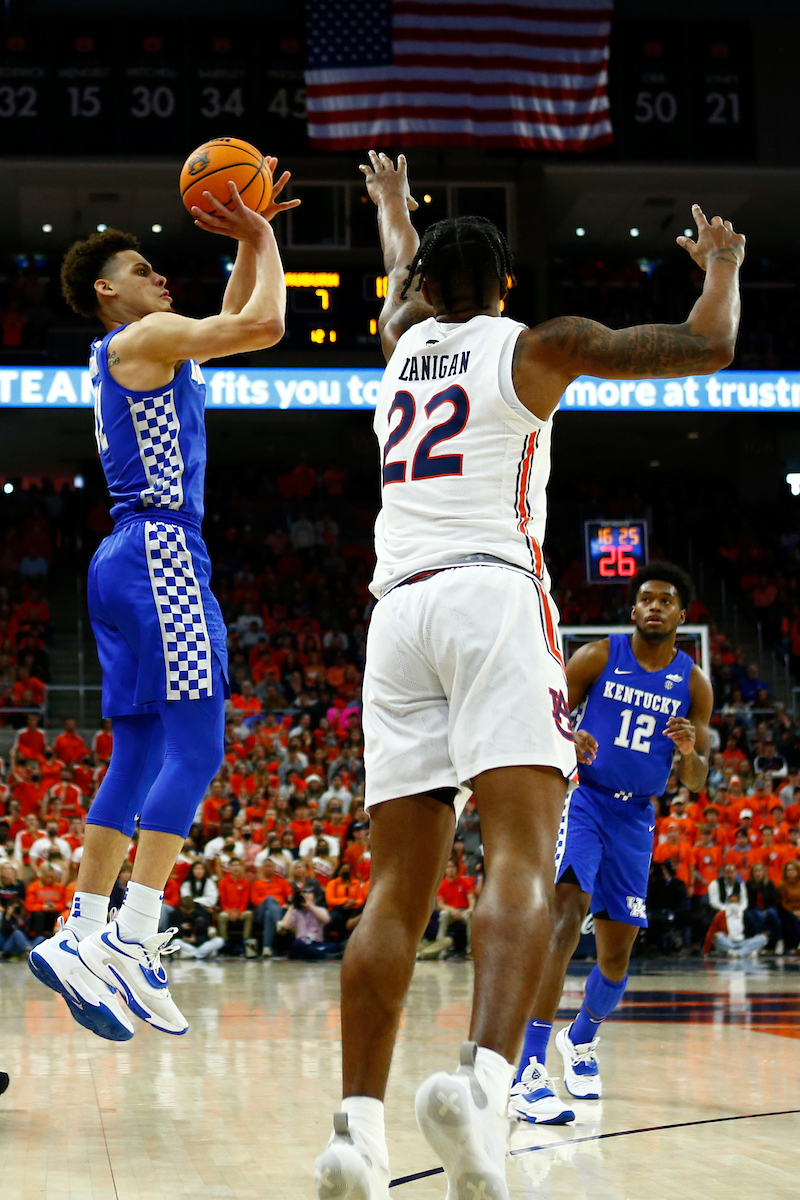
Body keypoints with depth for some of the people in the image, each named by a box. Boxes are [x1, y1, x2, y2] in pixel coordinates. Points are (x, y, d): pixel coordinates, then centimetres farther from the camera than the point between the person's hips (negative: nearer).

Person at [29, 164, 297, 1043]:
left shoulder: (140, 352, 24)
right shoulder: (143, 338, -4)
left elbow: (235, 325, 35)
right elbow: (264, 324, -12)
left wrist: (251, 241, 25)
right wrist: (263, 238, 3)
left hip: (130, 560, 10)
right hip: (160, 552, -10)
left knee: (139, 756, 9)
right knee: (196, 745, -16)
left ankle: (81, 937, 7)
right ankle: (132, 942, -25)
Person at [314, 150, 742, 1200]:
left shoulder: (404, 342, 23)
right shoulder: (534, 347, 10)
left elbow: (406, 277, 48)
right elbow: (708, 346, 9)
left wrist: (394, 206, 69)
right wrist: (722, 264, 29)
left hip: (397, 605, 5)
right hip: (494, 596, -5)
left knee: (398, 886, 0)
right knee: (523, 854, -19)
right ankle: (482, 1083, -43)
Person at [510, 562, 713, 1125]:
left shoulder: (694, 683, 2)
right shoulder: (599, 657, -5)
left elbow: (695, 782, 5)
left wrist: (690, 750, -18)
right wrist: (564, 740, -26)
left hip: (635, 815, 4)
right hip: (580, 797, -4)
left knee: (618, 948, 8)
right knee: (568, 909, -27)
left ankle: (581, 1039, 42)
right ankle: (529, 1073, -34)